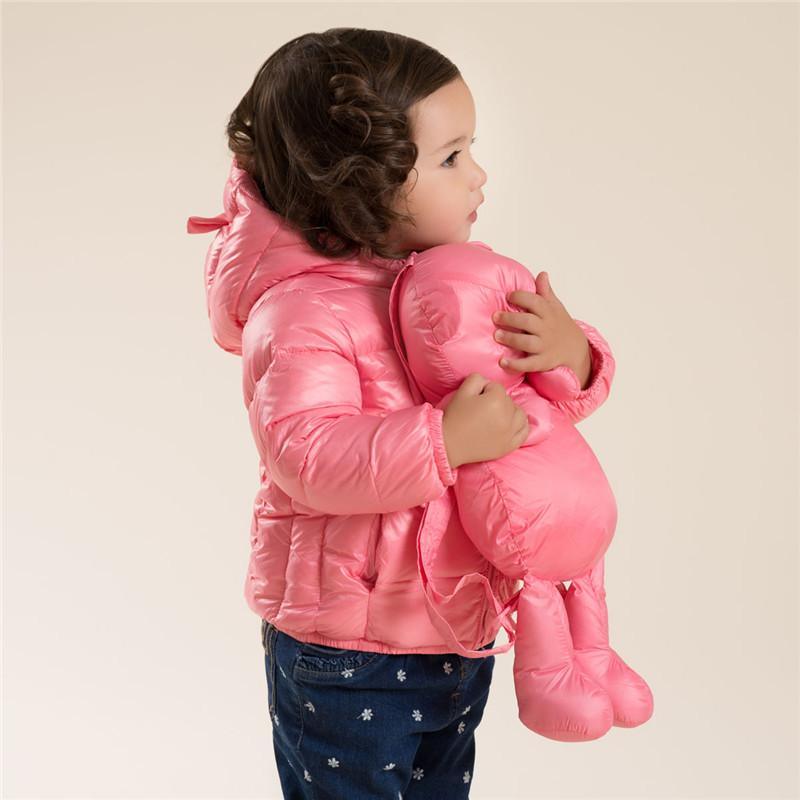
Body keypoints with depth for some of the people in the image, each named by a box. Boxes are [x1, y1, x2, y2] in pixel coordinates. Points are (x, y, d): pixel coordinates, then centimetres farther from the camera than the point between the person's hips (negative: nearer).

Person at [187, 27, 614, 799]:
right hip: (345, 655, -7)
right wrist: (447, 441, -40)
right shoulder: (302, 310, -21)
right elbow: (307, 454, -32)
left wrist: (570, 353, -18)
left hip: (459, 628, 7)